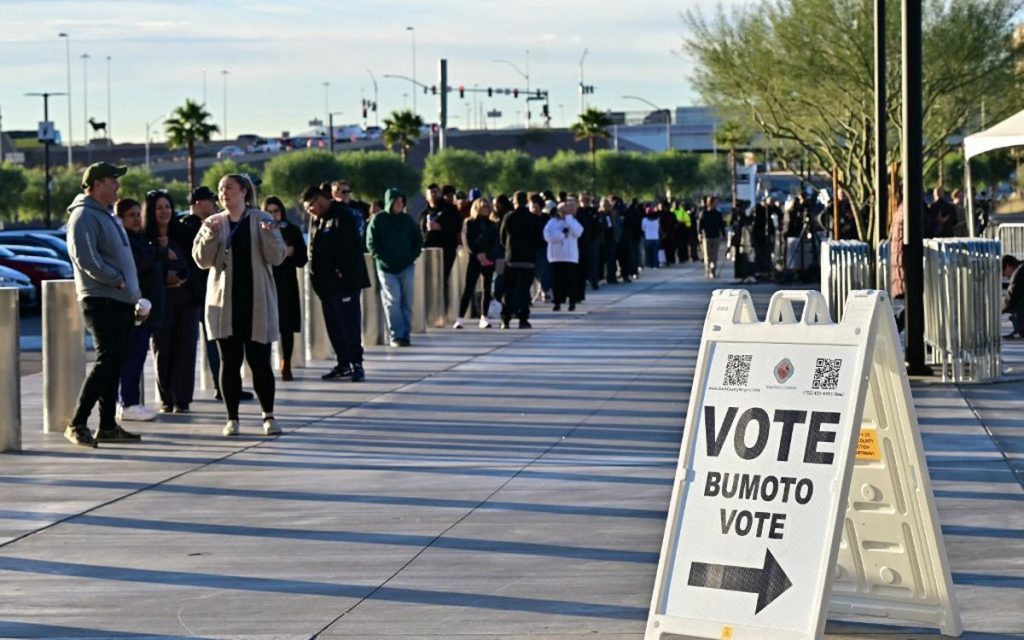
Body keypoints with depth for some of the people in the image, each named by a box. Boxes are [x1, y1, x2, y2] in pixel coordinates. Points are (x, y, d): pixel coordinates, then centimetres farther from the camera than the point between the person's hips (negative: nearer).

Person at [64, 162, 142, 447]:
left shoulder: (107, 215, 20)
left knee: (114, 364, 10)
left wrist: (133, 291, 15)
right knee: (107, 361, -14)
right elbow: (85, 258, -22)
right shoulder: (84, 216, -11)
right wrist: (117, 279, -17)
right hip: (101, 301, -10)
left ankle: (108, 425, 14)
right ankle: (77, 424, -12)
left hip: (121, 301, 10)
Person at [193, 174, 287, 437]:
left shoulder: (262, 220, 3)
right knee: (229, 361, 3)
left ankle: (269, 416, 6)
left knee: (260, 361, -2)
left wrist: (268, 235, -20)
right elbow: (202, 259, 0)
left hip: (257, 302, -2)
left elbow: (276, 257, -3)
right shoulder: (213, 223, 8)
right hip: (224, 302, 2)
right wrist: (211, 235, -15)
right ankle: (232, 418, 9)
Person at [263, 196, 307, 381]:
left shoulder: (293, 230, 7)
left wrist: (291, 252, -12)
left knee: (287, 327, 2)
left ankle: (286, 366, 12)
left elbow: (302, 260, 7)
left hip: (287, 284, 1)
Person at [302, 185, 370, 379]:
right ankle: (343, 363, 18)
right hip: (326, 283, 9)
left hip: (344, 282, -9)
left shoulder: (342, 217, -11)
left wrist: (344, 275, -19)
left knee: (349, 324, -7)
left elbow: (352, 249, -17)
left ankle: (356, 363, -2)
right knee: (333, 326, 11)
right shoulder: (315, 220, 16)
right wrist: (316, 276, 13)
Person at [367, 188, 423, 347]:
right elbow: (371, 243, -2)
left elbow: (418, 240, 16)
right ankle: (396, 335, -9)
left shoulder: (407, 219, 9)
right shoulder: (378, 220, 0)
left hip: (406, 267, 3)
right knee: (392, 301, -10)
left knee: (407, 302, 1)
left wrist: (412, 257, 3)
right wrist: (383, 259, -9)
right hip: (386, 268, -3)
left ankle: (405, 334, 7)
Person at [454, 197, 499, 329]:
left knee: (487, 289, 5)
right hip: (474, 259, -3)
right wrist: (478, 254, -16)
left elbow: (495, 242, 4)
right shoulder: (469, 223, 4)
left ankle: (484, 318, 12)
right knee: (468, 289, -9)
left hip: (488, 259, 3)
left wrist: (487, 255, -11)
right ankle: (460, 318, -11)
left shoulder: (492, 225, 13)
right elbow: (467, 241, -5)